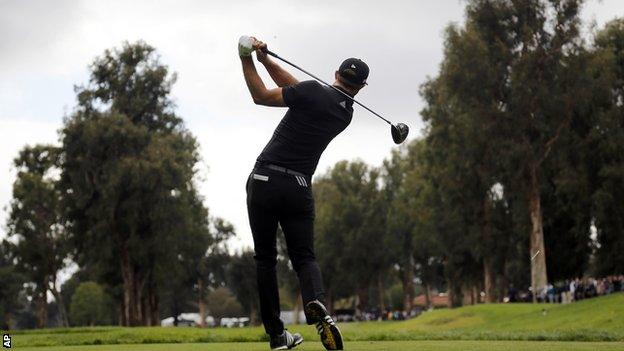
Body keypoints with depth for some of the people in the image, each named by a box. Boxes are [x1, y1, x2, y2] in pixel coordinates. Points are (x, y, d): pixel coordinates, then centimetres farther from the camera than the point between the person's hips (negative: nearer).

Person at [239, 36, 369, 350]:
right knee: (303, 257, 10)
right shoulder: (346, 114, 12)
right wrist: (266, 60, 10)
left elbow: (261, 96, -1)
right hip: (299, 188, 3)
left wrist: (247, 60, 5)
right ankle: (316, 304, -25)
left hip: (264, 180, -3)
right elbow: (293, 89, 16)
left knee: (265, 259, 8)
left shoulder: (314, 91, -5)